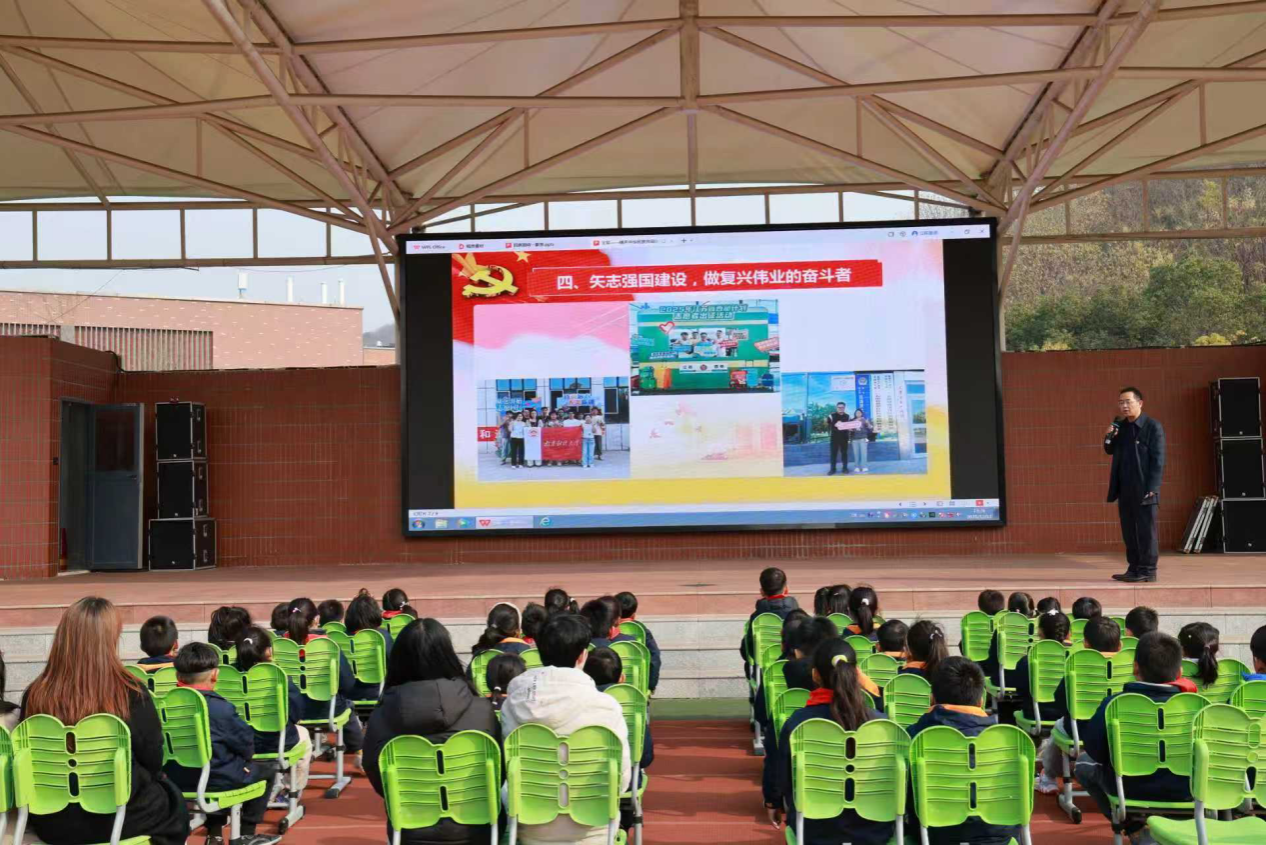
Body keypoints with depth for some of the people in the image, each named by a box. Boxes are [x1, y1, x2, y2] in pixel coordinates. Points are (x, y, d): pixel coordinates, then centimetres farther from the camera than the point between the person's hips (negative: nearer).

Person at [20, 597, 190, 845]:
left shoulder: (36, 694, -12)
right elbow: (152, 761, -7)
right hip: (115, 817, -3)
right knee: (174, 804, 27)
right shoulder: (131, 695, -19)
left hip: (49, 820, 4)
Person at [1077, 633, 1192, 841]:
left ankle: (1132, 826, 20)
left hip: (1128, 789, -1)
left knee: (1083, 763, 28)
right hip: (1182, 792, 2)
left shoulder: (1114, 704, -17)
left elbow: (1094, 752, -8)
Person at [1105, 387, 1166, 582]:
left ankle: (1148, 570, 4)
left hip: (1144, 489, -7)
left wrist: (1152, 487, -17)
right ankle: (1134, 568, 18)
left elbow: (1158, 460, -11)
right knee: (1129, 530, 10)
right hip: (1125, 488, 7)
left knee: (1146, 530, -1)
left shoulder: (1152, 427, -8)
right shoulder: (1120, 426, 11)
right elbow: (1111, 451, 20)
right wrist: (1108, 438, -2)